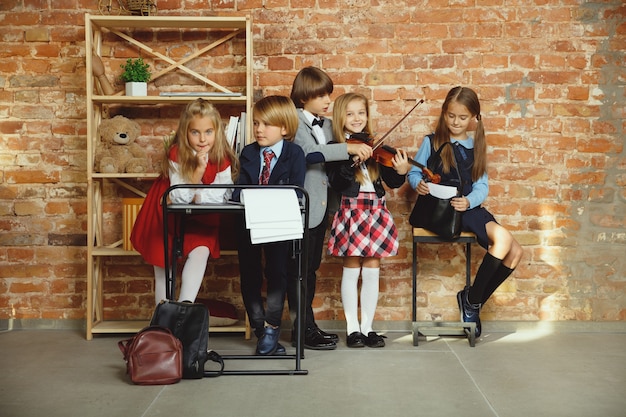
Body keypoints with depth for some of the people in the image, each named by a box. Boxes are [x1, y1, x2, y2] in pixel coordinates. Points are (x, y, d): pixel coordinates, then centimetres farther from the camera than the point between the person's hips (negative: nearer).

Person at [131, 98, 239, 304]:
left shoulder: (222, 159, -15)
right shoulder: (176, 154, -21)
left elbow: (221, 196, -14)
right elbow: (180, 198, -25)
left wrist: (194, 197, -25)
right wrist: (199, 169, -34)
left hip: (201, 218, 1)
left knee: (201, 251, -25)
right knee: (162, 264, 2)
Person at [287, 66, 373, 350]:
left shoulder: (327, 125, 14)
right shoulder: (296, 122, -10)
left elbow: (330, 159, 15)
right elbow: (310, 152, -29)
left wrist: (361, 153, -1)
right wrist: (348, 148, -33)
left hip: (320, 207, 8)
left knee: (311, 269, 15)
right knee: (299, 271, -1)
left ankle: (307, 326, 23)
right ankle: (303, 330, 7)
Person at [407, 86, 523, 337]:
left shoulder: (476, 146, 15)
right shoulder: (432, 142, 4)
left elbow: (482, 185, 7)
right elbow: (414, 172, 1)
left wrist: (469, 201, -15)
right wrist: (418, 184, -23)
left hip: (468, 207, 6)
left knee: (515, 252, -8)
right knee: (502, 237, -25)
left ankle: (473, 301, 6)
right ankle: (471, 300, -9)